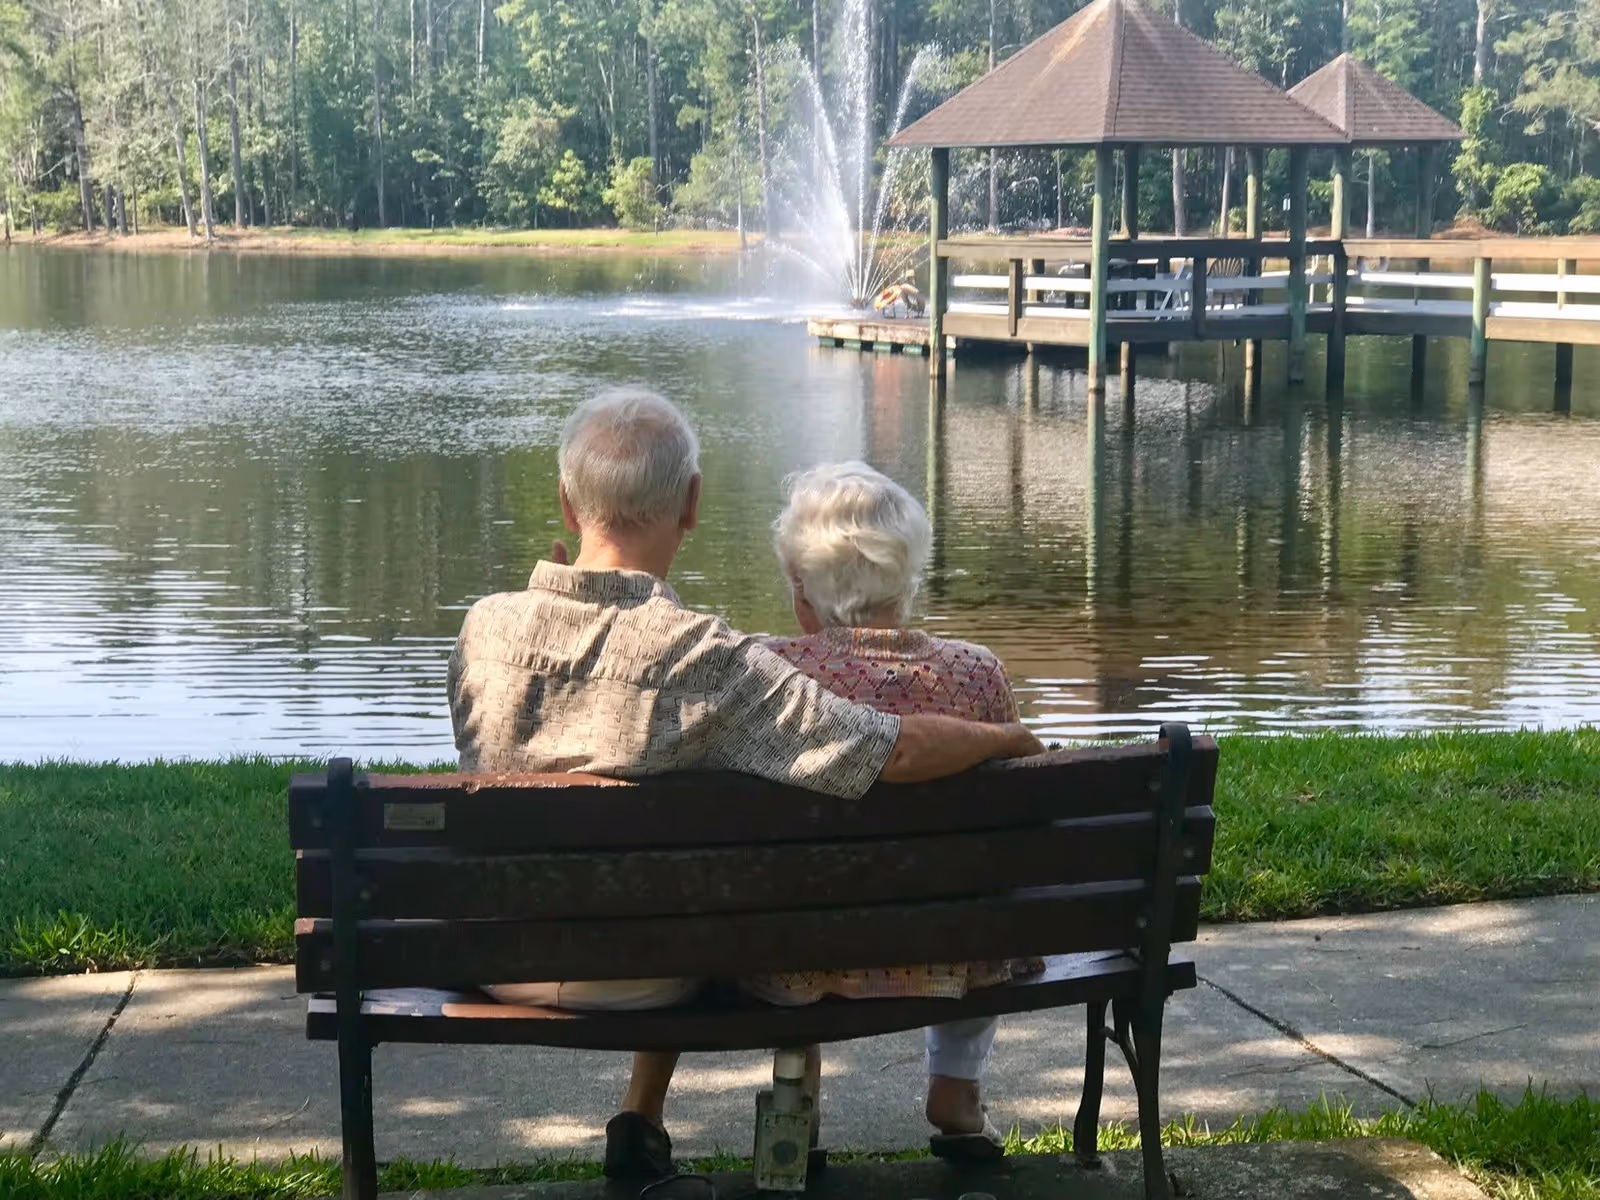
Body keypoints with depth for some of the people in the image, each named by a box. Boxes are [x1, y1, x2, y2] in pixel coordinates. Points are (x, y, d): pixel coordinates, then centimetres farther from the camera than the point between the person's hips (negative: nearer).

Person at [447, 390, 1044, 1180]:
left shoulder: (486, 626, -17)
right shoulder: (705, 657, -29)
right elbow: (902, 752, -29)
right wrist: (1009, 739, -10)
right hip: (639, 979, -3)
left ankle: (642, 1126, 48)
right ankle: (640, 1122, 40)